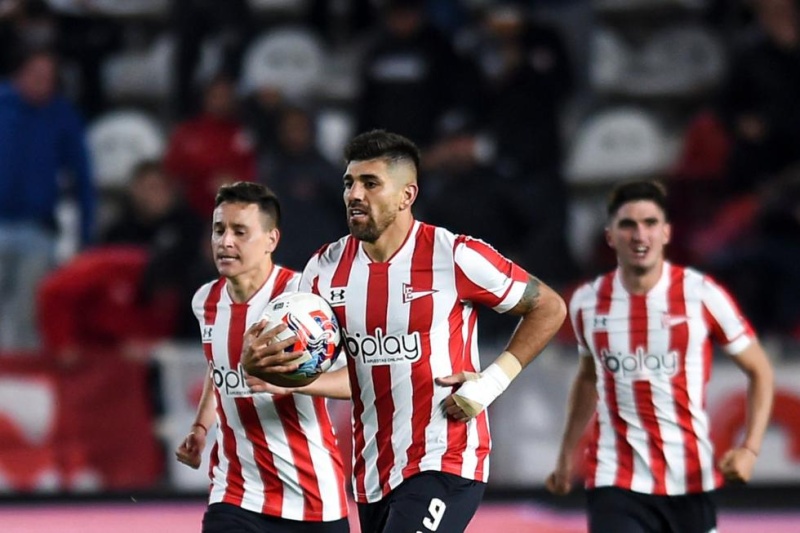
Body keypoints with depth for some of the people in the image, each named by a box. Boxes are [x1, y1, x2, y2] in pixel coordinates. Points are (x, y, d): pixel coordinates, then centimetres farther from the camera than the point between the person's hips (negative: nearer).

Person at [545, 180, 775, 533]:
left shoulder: (702, 295, -6)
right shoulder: (587, 302, 2)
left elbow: (760, 371, 1)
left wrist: (749, 449, -12)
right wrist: (566, 454, 23)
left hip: (690, 481, 0)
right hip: (616, 485, 0)